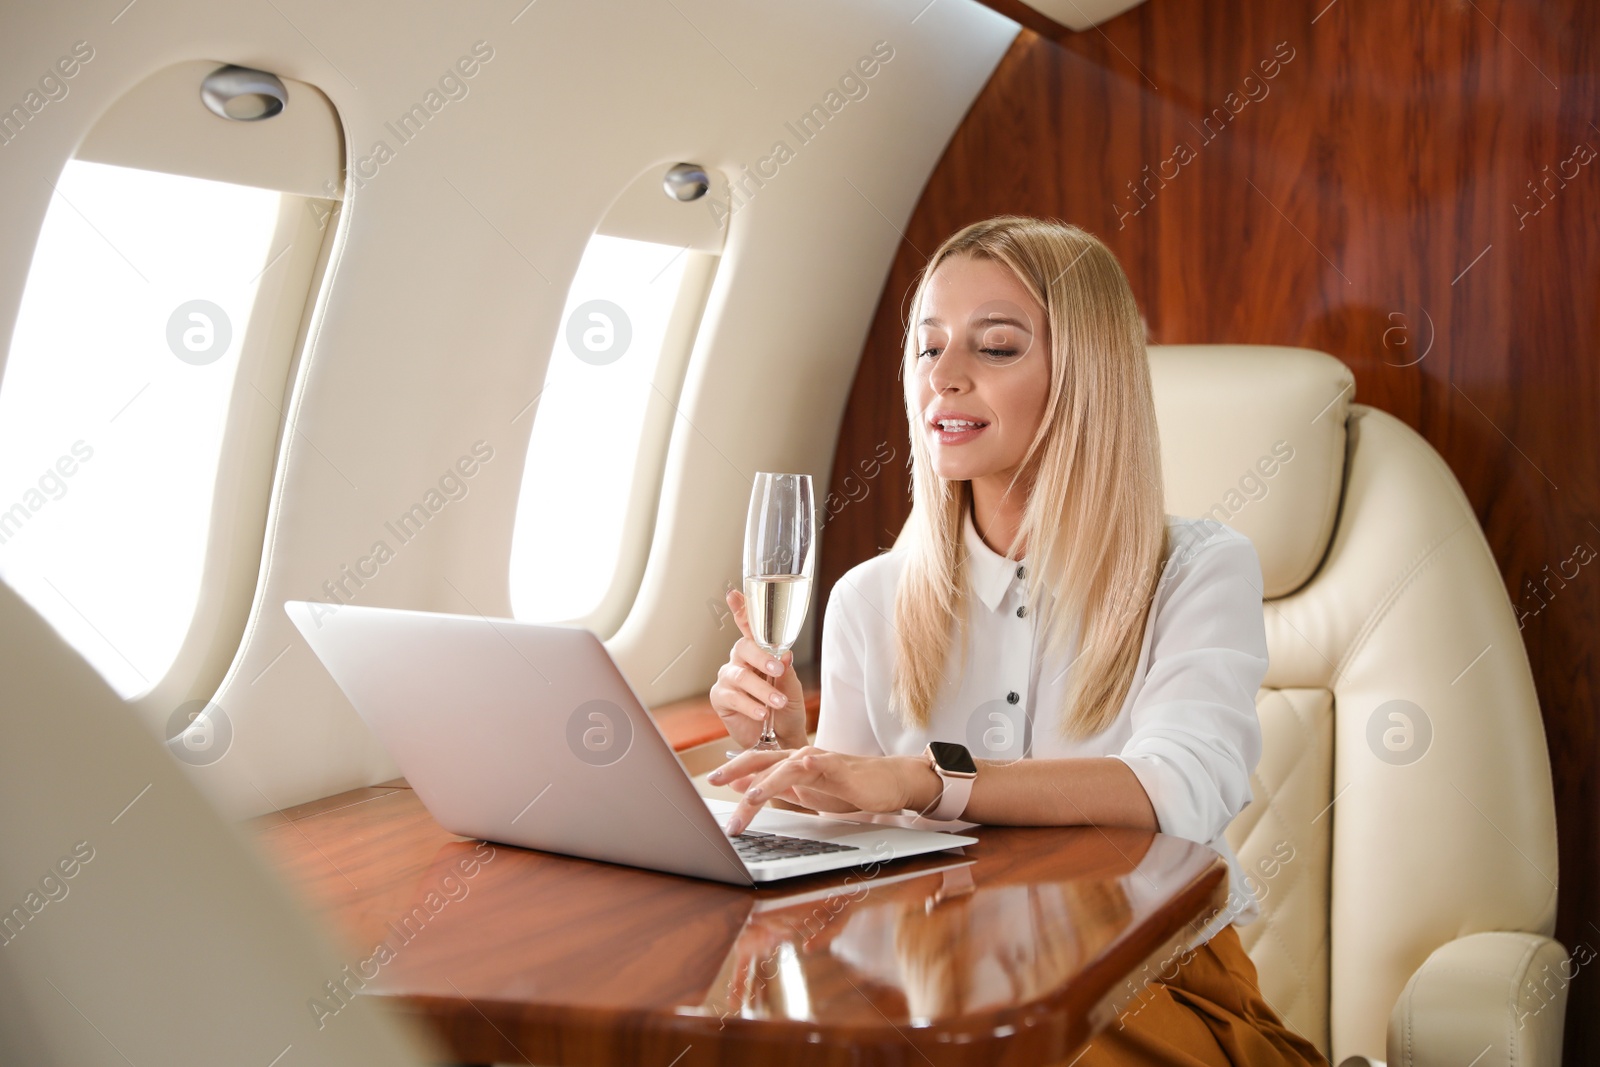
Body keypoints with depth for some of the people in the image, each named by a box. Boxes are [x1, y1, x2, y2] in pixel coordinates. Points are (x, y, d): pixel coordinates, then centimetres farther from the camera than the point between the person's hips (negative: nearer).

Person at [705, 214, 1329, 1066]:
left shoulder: (1199, 572, -3)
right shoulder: (869, 601, 5)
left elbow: (1186, 786, -22)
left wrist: (920, 778, -35)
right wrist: (784, 751, -14)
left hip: (1159, 987, -2)